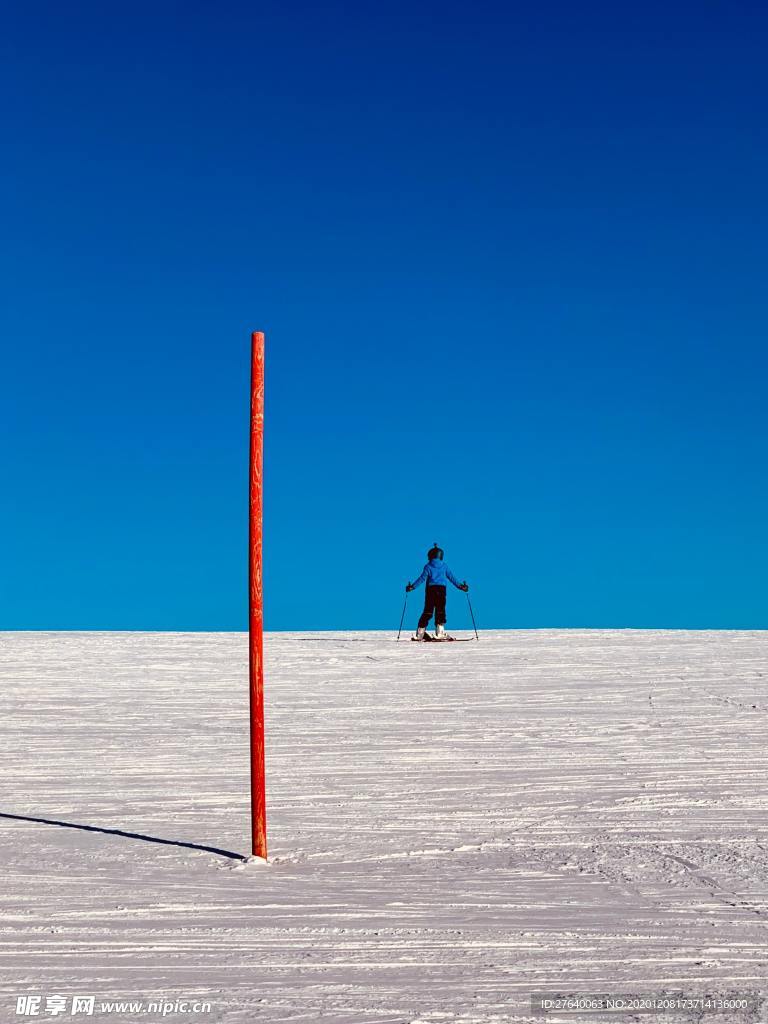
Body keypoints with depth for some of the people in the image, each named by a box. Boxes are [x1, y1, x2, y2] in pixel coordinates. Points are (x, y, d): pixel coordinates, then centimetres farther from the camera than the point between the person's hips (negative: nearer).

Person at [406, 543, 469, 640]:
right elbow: (451, 577, 9)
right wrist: (460, 586, 17)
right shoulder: (444, 566, 8)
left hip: (430, 590, 0)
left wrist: (413, 586, -1)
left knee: (427, 611, 4)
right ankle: (440, 632, -6)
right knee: (440, 611, 2)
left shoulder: (428, 566, 4)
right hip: (441, 589, 0)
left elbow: (422, 578, -4)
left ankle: (420, 633, 4)